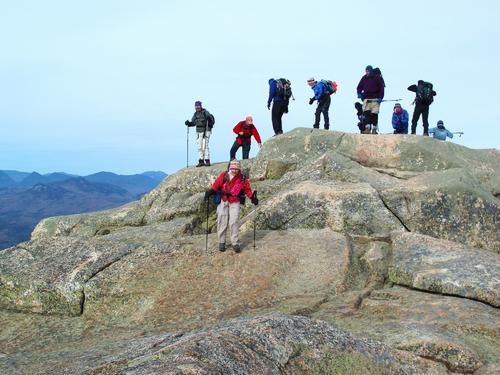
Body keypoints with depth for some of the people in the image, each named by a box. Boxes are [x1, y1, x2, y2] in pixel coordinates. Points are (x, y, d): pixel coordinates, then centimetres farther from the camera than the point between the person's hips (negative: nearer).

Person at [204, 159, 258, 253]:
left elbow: (247, 189, 6)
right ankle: (221, 242, 13)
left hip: (234, 202, 0)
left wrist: (253, 198, -3)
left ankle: (235, 243, -2)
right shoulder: (223, 176, -5)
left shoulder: (242, 179, -1)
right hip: (223, 201, 0)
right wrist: (209, 192, -17)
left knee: (234, 222, -8)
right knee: (222, 222, 2)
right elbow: (215, 186, -5)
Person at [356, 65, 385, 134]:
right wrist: (359, 93, -1)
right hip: (366, 99, 3)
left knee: (374, 114, -5)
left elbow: (381, 88, 1)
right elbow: (359, 87, 18)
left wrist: (380, 97, -9)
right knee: (366, 113, -9)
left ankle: (374, 129, 0)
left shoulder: (377, 77, 1)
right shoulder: (364, 78, 10)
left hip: (375, 99, -3)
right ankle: (367, 128, -11)